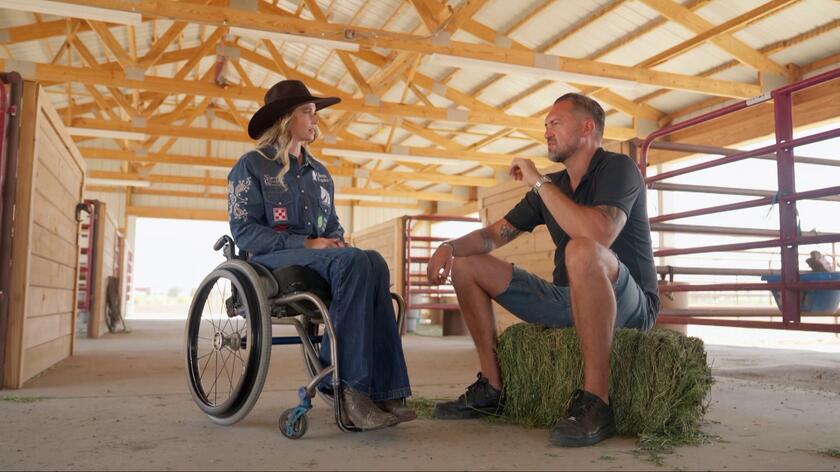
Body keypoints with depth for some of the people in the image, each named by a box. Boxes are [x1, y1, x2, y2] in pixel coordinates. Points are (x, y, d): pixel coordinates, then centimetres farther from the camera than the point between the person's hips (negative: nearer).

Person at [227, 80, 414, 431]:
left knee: (374, 263, -29)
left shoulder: (320, 173, 24)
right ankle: (352, 384, -35)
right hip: (272, 262, -5)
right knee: (354, 261, -34)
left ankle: (384, 391, -34)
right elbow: (243, 231, -6)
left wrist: (337, 243, -4)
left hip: (321, 260, 5)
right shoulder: (252, 165, 5)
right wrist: (306, 244, -18)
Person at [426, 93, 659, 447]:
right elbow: (496, 234, 14)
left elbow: (600, 233, -31)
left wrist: (540, 182, -20)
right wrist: (450, 246, -7)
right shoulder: (550, 186, 13)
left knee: (583, 251, -41)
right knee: (468, 266, 5)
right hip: (568, 299, 8)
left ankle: (595, 401, -32)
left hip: (629, 304, -8)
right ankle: (491, 388, 1)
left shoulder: (618, 168, -10)